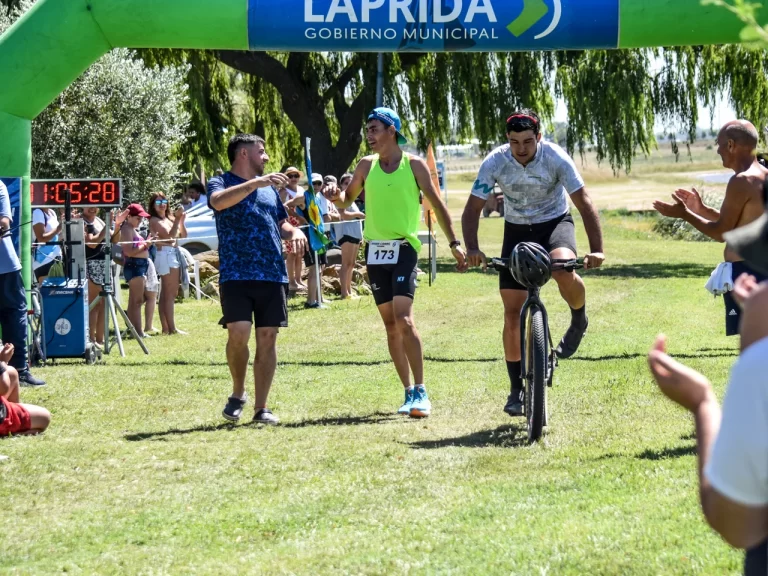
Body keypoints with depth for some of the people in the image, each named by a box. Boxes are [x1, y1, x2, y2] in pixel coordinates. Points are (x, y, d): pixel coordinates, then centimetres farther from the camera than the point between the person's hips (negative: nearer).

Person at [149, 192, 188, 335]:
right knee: (169, 294, -11)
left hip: (174, 254, 9)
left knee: (167, 294, 11)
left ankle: (166, 327, 15)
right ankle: (171, 328, -14)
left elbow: (183, 235, 13)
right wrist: (177, 219, -21)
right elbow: (169, 235, -18)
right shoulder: (154, 220, -7)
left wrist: (181, 221, -3)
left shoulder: (169, 219, 16)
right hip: (165, 255, -9)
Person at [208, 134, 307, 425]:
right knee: (238, 333, -17)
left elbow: (281, 223, 29)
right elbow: (218, 201, -21)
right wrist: (255, 183, -28)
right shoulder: (222, 183, 3)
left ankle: (261, 408, 8)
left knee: (267, 338, 2)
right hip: (236, 274, -5)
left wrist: (294, 232, 5)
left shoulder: (269, 188, 21)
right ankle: (238, 393, 6)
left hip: (273, 275, 5)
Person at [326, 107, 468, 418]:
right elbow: (346, 201, 17)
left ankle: (421, 391, -15)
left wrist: (454, 243, 1)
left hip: (404, 248, -4)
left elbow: (437, 204, 3)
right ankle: (409, 392, 14)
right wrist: (336, 195, -7)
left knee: (404, 319, -18)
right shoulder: (366, 166, 7)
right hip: (375, 250, 4)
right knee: (390, 324, 6)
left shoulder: (414, 165, -3)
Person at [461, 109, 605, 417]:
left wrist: (596, 249, -34)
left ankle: (579, 320, -4)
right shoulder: (494, 163, -18)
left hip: (555, 223, -2)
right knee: (513, 313, -4)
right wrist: (471, 248, -32)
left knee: (563, 269, -36)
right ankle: (517, 389, 7)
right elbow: (473, 208, -15)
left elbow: (584, 204, -23)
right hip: (517, 230, 2)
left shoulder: (556, 159, -22)